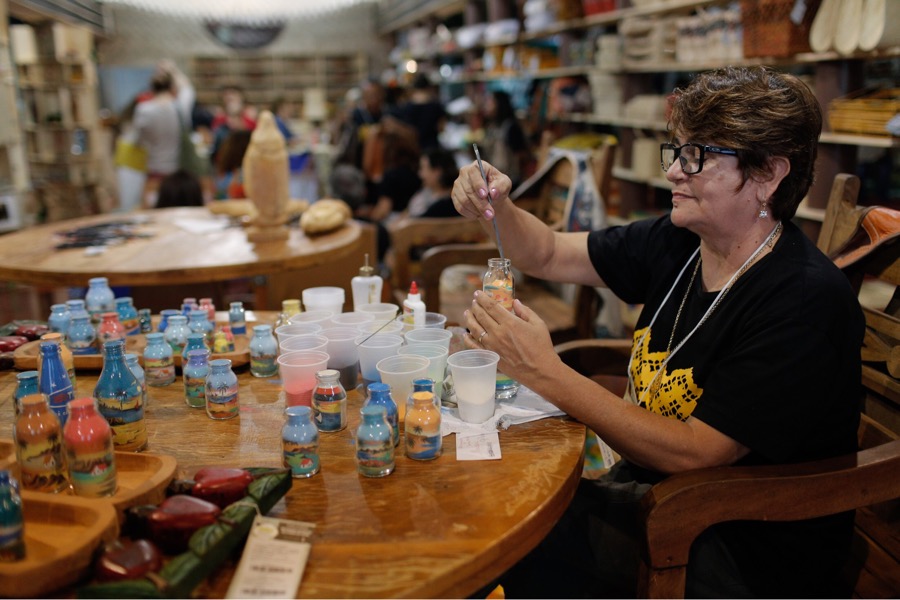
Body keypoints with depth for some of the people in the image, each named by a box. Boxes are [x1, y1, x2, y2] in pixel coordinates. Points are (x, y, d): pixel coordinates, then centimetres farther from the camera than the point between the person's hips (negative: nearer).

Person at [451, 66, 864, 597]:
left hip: (749, 552, -6)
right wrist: (498, 207, -12)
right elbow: (548, 255, 8)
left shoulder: (807, 300, -23)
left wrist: (546, 373, -29)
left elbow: (691, 454, -27)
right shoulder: (676, 243, -2)